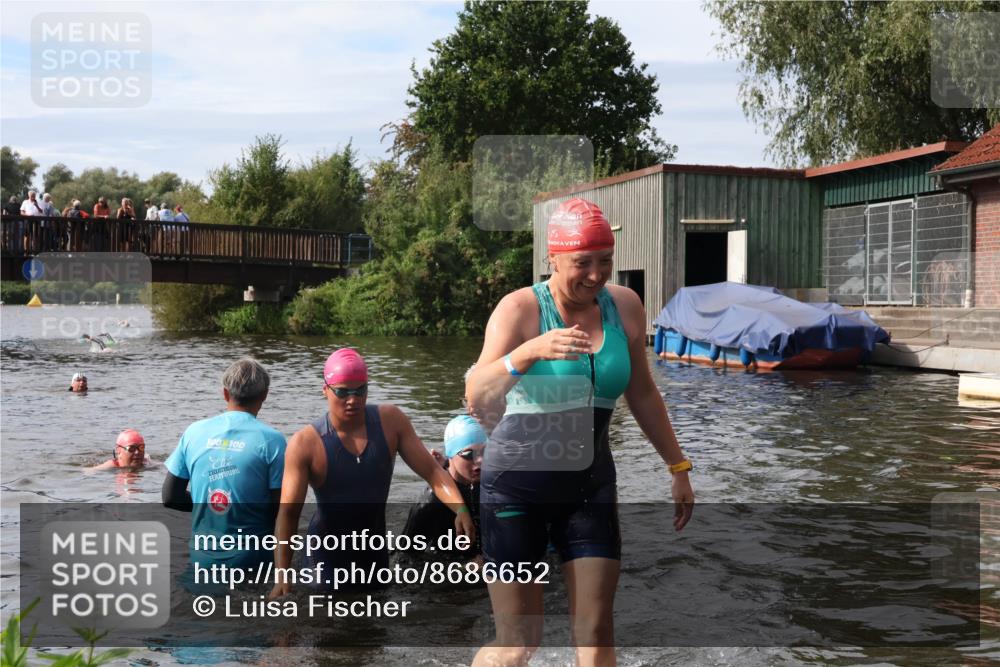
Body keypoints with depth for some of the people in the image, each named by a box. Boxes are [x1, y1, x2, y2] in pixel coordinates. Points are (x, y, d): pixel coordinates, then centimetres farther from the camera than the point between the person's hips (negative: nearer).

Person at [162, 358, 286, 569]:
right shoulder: (271, 440, -9)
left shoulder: (194, 432, 3)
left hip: (202, 556, 3)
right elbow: (281, 509, -10)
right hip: (250, 558, -3)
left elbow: (170, 497, 7)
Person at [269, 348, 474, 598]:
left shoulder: (390, 421, -9)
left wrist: (460, 509, -29)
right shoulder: (305, 444, -17)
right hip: (328, 555, -3)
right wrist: (282, 577, -31)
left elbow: (432, 471, -10)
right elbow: (288, 513, -20)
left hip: (376, 550, 4)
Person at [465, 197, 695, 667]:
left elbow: (641, 394, 13)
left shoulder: (625, 306, 0)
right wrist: (530, 351, -39)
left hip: (590, 486, 4)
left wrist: (678, 467, 15)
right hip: (517, 484, -3)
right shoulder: (520, 308, -13)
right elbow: (475, 399, -24)